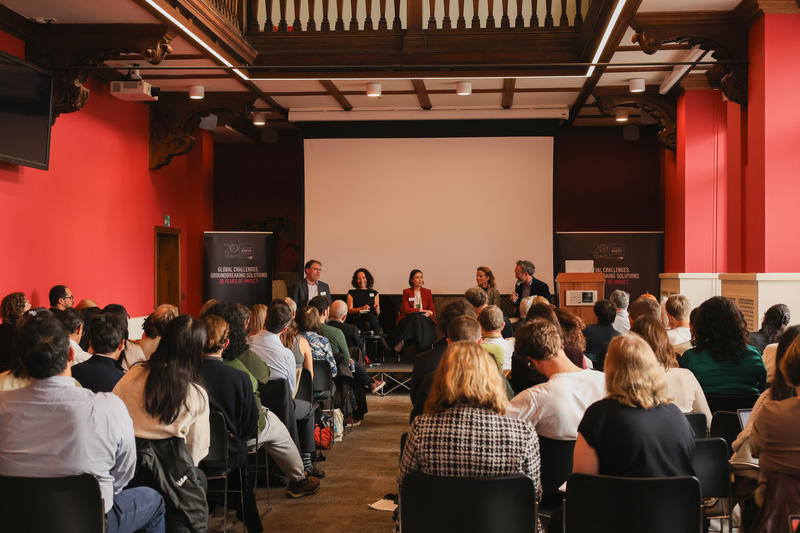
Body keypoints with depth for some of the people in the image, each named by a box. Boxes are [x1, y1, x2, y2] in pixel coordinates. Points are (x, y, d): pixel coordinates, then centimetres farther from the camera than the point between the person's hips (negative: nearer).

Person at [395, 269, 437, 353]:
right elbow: (405, 309, -2)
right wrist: (420, 311, -13)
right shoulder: (406, 292, 11)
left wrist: (428, 313, -14)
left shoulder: (427, 292, 18)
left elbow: (432, 310, 10)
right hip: (409, 319, -2)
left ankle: (402, 341, -43)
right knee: (417, 316, -36)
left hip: (425, 319, 2)